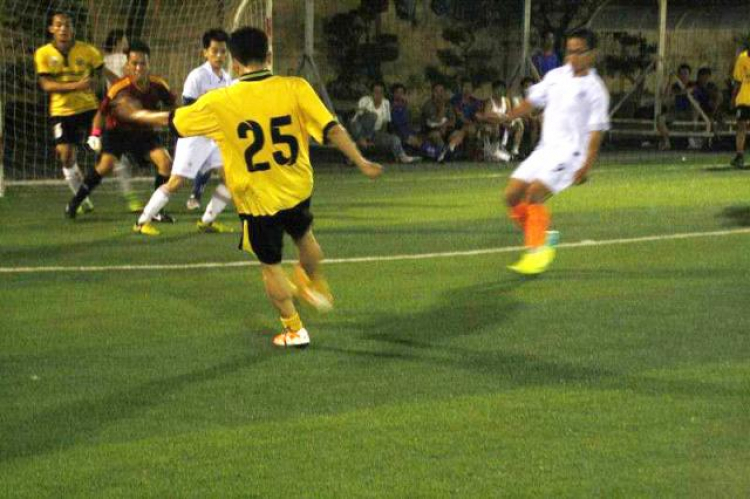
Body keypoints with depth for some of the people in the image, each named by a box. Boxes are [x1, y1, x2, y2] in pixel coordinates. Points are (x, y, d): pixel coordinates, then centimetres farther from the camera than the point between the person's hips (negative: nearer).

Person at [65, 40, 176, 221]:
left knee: (165, 162, -13)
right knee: (106, 165, -23)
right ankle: (74, 203, -5)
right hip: (117, 131, -4)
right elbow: (102, 112, -16)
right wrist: (95, 134, -24)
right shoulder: (119, 88, -28)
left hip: (144, 132, 4)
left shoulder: (158, 85, -19)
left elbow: (172, 106, 1)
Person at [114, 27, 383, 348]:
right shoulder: (295, 88, -13)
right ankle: (317, 286, 54)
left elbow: (171, 121, 1)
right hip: (298, 190, 2)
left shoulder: (220, 102, -13)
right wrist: (361, 162, -7)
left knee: (271, 266, 16)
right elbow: (331, 129, -15)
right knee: (304, 236, 32)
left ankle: (294, 331, 24)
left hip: (257, 200, -2)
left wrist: (137, 115, 18)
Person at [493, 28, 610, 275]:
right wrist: (508, 117, 0)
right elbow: (533, 100, 17)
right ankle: (543, 238, 17)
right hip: (545, 149, 7)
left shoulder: (594, 89, -7)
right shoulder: (556, 76, 11)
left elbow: (596, 131, -8)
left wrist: (586, 166, -15)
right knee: (512, 195, -1)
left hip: (570, 151, -7)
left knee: (535, 193, -24)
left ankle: (537, 253, -16)